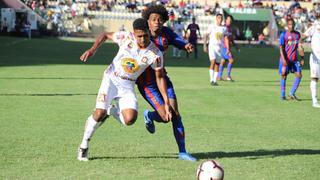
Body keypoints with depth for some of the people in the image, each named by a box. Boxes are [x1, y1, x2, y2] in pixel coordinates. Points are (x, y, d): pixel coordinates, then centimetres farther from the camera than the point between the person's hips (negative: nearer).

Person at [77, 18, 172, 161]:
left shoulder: (155, 54, -14)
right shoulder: (126, 38, -14)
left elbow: (160, 77, -3)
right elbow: (105, 35, 1)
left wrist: (166, 102, -6)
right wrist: (92, 49, -15)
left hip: (128, 86, 1)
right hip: (111, 79, -1)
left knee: (130, 120, -19)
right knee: (100, 113, -19)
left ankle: (111, 111, 16)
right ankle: (84, 146, 3)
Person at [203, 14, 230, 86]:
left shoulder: (224, 28, 9)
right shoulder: (212, 27, 0)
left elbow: (226, 39, 11)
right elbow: (206, 36, -1)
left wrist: (227, 49, 4)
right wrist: (205, 45, -11)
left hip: (220, 47, 3)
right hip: (212, 46, -3)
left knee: (217, 64, 3)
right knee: (213, 62, -17)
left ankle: (215, 80, 10)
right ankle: (211, 80, -14)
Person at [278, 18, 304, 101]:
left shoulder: (297, 34, 8)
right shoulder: (283, 34, -6)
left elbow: (299, 47, 11)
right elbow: (281, 47, -9)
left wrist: (302, 58, 6)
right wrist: (283, 59, -19)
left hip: (294, 59, 4)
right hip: (285, 59, -4)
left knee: (299, 75, -5)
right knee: (284, 76, 3)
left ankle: (292, 94, 5)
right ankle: (282, 95, 14)